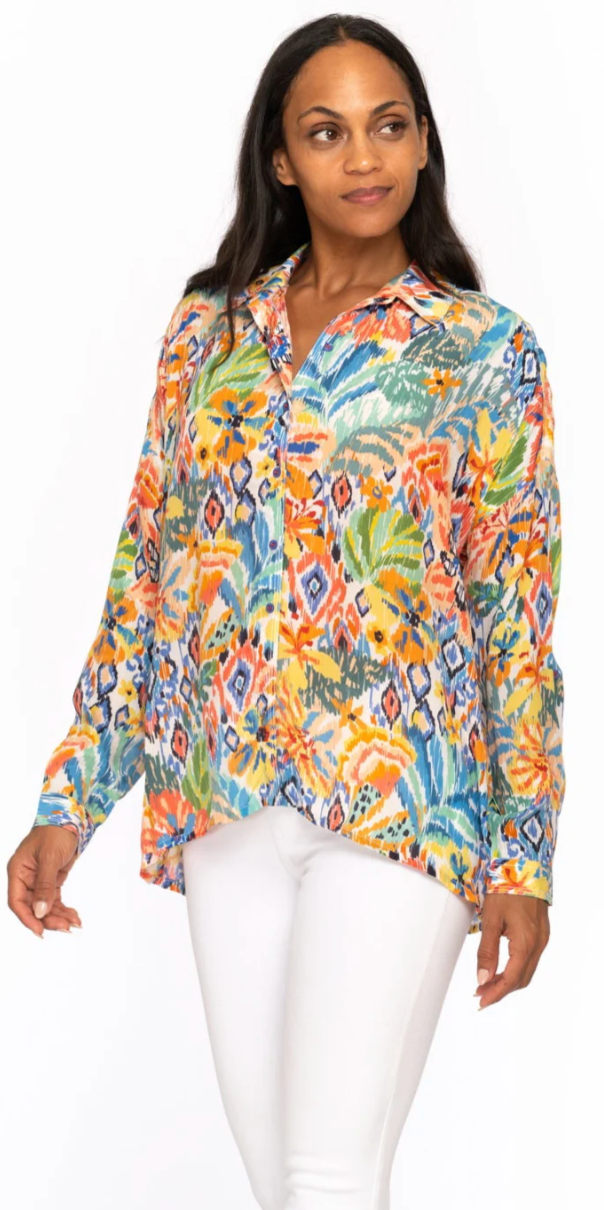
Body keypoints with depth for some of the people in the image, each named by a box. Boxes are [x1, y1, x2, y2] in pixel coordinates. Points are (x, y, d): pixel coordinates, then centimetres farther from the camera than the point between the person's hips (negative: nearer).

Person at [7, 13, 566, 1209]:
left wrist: (525, 856, -4)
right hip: (223, 804, 4)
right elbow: (144, 570, 11)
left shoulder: (485, 346, 0)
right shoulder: (210, 326, 9)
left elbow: (519, 611, -1)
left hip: (397, 795, -4)